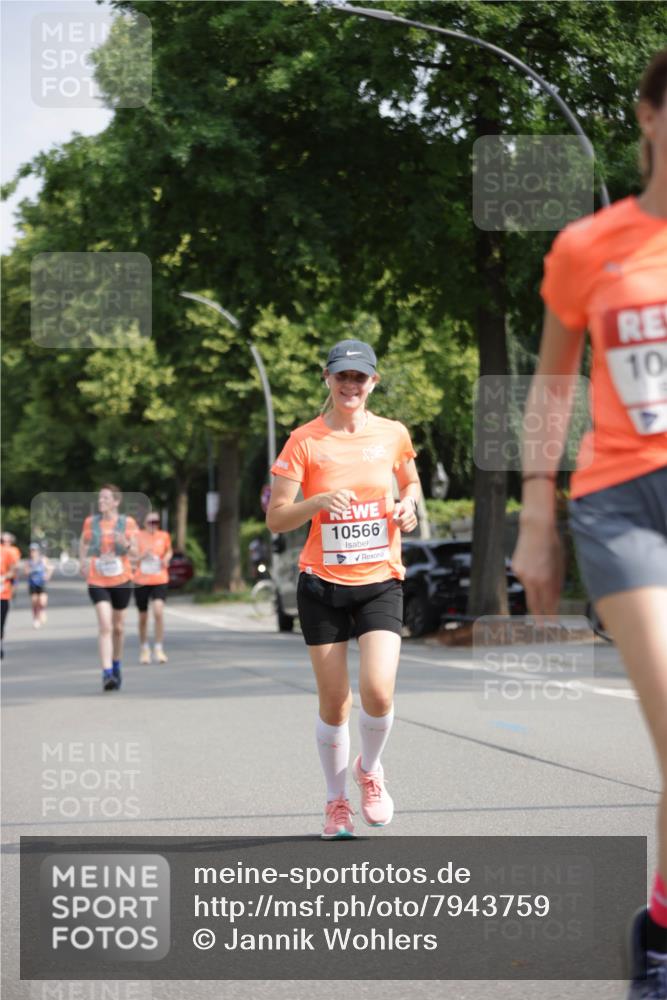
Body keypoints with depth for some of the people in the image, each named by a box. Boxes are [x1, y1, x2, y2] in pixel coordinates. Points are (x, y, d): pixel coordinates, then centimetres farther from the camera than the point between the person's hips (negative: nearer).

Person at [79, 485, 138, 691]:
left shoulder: (128, 523, -1)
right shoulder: (90, 522, 2)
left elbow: (135, 553, 0)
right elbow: (83, 545, 17)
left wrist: (126, 545, -20)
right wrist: (83, 562, 3)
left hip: (121, 580, 1)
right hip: (97, 581, -1)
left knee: (118, 627, 14)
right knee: (105, 626, -16)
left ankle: (116, 666, 35)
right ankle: (107, 673, -21)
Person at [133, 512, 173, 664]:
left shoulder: (164, 536, 3)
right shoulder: (138, 537, -3)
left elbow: (169, 551, 21)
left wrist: (167, 558, -1)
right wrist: (144, 554, -22)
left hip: (159, 581, 0)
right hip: (141, 581, 0)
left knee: (158, 612, -20)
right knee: (143, 617, 9)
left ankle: (159, 649, -10)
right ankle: (144, 649, 30)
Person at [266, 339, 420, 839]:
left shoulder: (393, 435, 2)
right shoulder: (306, 440, -4)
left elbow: (411, 481, 22)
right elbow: (276, 519, -6)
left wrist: (409, 504, 0)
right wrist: (318, 502, -23)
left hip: (380, 581, 1)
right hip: (323, 585, -1)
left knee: (379, 691, -15)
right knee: (335, 701, 2)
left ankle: (369, 769, 16)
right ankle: (337, 800, 23)